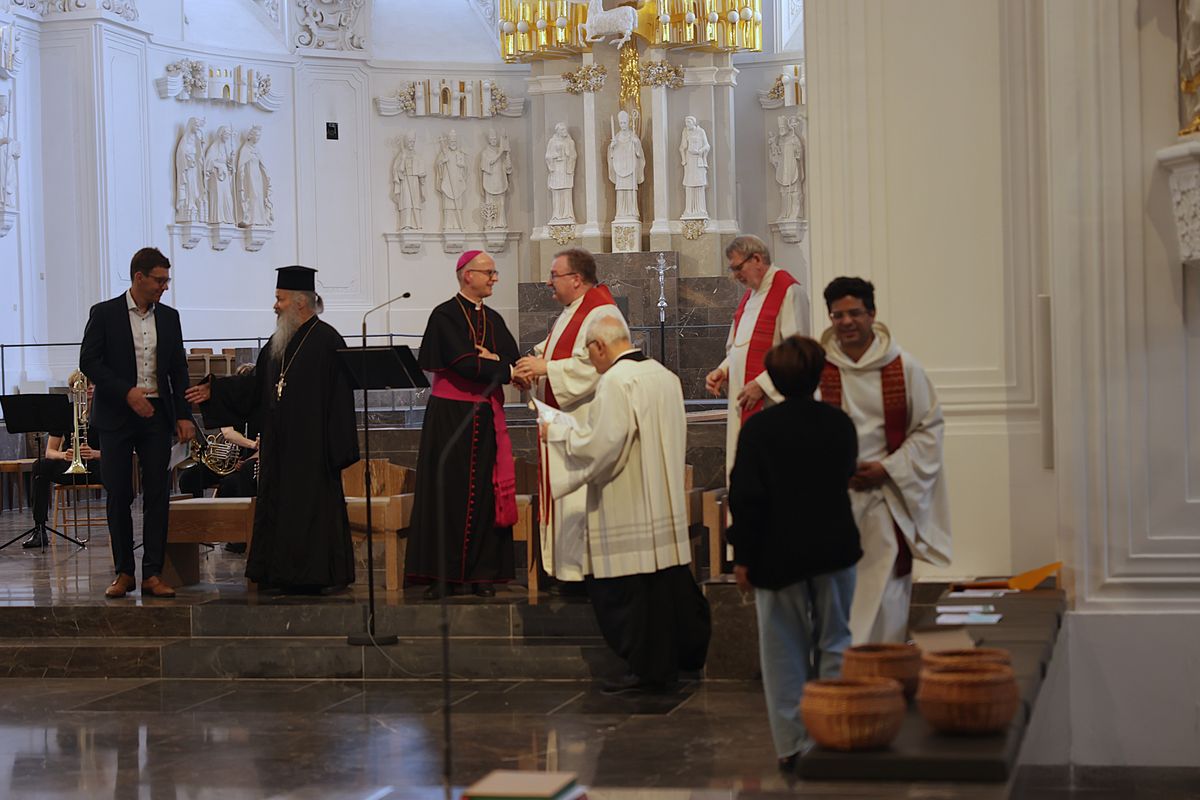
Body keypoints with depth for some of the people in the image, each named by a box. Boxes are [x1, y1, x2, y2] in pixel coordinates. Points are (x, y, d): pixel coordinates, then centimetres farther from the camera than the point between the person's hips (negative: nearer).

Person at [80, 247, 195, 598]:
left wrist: (184, 415, 3)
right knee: (118, 495, 2)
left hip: (156, 414, 3)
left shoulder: (169, 317, 9)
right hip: (116, 415, -3)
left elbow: (178, 369, 12)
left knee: (157, 494, -1)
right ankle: (124, 573, 10)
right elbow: (89, 362, -6)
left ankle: (152, 574, 2)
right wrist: (126, 392, -16)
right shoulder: (104, 313, -2)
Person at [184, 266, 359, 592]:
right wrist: (214, 390, 11)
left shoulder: (326, 341, -11)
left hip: (310, 445, -8)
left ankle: (312, 576, 3)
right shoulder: (279, 343, 13)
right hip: (279, 444, 8)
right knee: (279, 505, 10)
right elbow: (254, 386, 18)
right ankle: (283, 573, 16)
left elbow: (339, 397, -15)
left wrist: (336, 448, -19)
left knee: (308, 505, -4)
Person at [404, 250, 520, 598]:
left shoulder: (493, 319, 15)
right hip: (451, 415, -6)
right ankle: (444, 574, 0)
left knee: (486, 493, 3)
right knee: (448, 493, -4)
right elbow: (463, 364, -18)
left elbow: (513, 359, 4)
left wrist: (490, 358, -14)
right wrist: (504, 370, -10)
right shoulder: (445, 316, -6)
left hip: (487, 417, 6)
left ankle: (482, 573, 7)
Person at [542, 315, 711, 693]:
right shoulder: (666, 376, 10)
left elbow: (600, 445, -20)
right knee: (670, 577, 15)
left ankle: (647, 669, 5)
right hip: (667, 502, 8)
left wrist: (557, 433, -5)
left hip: (629, 504, -8)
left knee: (631, 588, 0)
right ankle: (688, 651, 23)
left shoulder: (615, 382, -16)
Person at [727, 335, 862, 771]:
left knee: (785, 652, 5)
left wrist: (743, 555, -4)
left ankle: (792, 745, 6)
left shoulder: (758, 429, -9)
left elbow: (746, 497, -10)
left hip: (777, 555, -2)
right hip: (833, 550, 2)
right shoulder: (840, 423, 2)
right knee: (834, 643, 11)